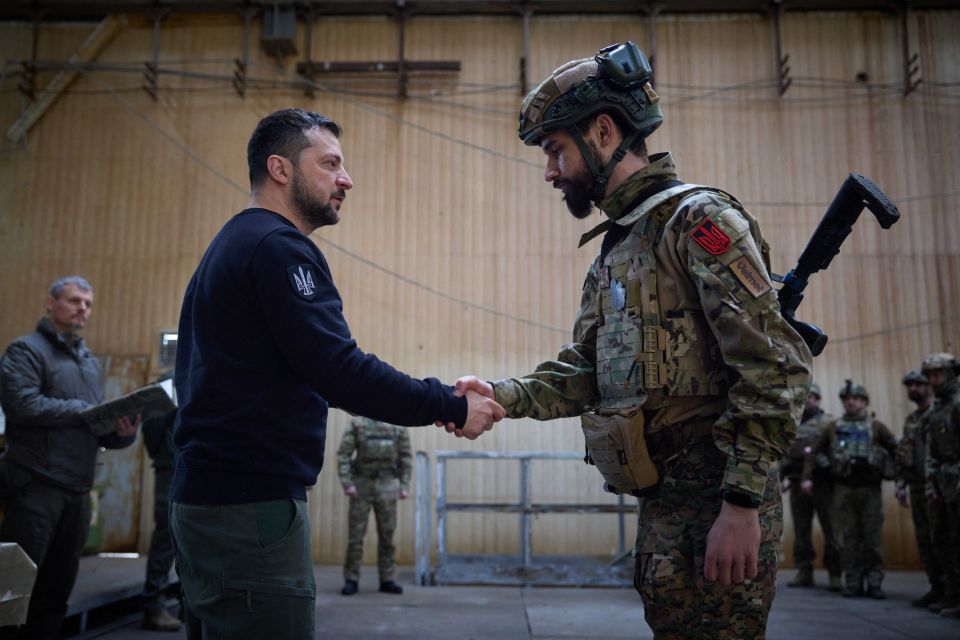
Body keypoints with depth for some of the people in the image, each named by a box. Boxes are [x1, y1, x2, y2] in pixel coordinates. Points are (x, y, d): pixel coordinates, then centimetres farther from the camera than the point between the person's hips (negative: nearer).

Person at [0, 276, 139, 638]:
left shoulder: (90, 361, 18)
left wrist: (122, 431, -6)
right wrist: (83, 410, -13)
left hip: (78, 490, 7)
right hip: (35, 486, -7)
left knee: (57, 586, 13)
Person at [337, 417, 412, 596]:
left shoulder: (398, 427, 3)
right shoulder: (357, 424, -3)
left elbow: (406, 457, 6)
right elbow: (343, 454, -5)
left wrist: (405, 486, 0)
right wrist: (347, 483, -13)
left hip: (386, 485, 2)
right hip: (362, 483, -2)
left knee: (387, 534, 4)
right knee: (356, 533, 0)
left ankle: (387, 580, 11)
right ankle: (351, 580, 9)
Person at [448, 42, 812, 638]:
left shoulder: (699, 218, -10)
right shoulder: (614, 252, 17)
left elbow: (775, 368, -17)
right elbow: (584, 372, 16)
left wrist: (742, 502, -20)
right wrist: (502, 396, 0)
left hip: (720, 508, -8)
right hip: (664, 505, 8)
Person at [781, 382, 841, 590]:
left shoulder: (828, 423, 5)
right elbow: (782, 454, 14)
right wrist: (783, 476, 3)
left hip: (822, 483, -3)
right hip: (798, 484, 3)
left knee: (830, 530, -3)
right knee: (801, 531, 5)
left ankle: (835, 574, 3)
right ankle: (804, 572, 10)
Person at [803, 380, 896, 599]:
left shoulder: (876, 427, 6)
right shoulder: (833, 427, 10)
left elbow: (896, 450, 6)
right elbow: (815, 452, 11)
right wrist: (808, 477, 4)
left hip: (870, 489, -1)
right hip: (844, 489, 1)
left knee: (872, 537, 1)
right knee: (849, 537, 4)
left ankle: (874, 583, 9)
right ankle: (852, 582, 10)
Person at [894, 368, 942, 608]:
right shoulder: (910, 420, 18)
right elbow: (902, 455, 19)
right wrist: (901, 485, 12)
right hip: (916, 487, 7)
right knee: (924, 539, 8)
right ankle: (937, 588, 15)